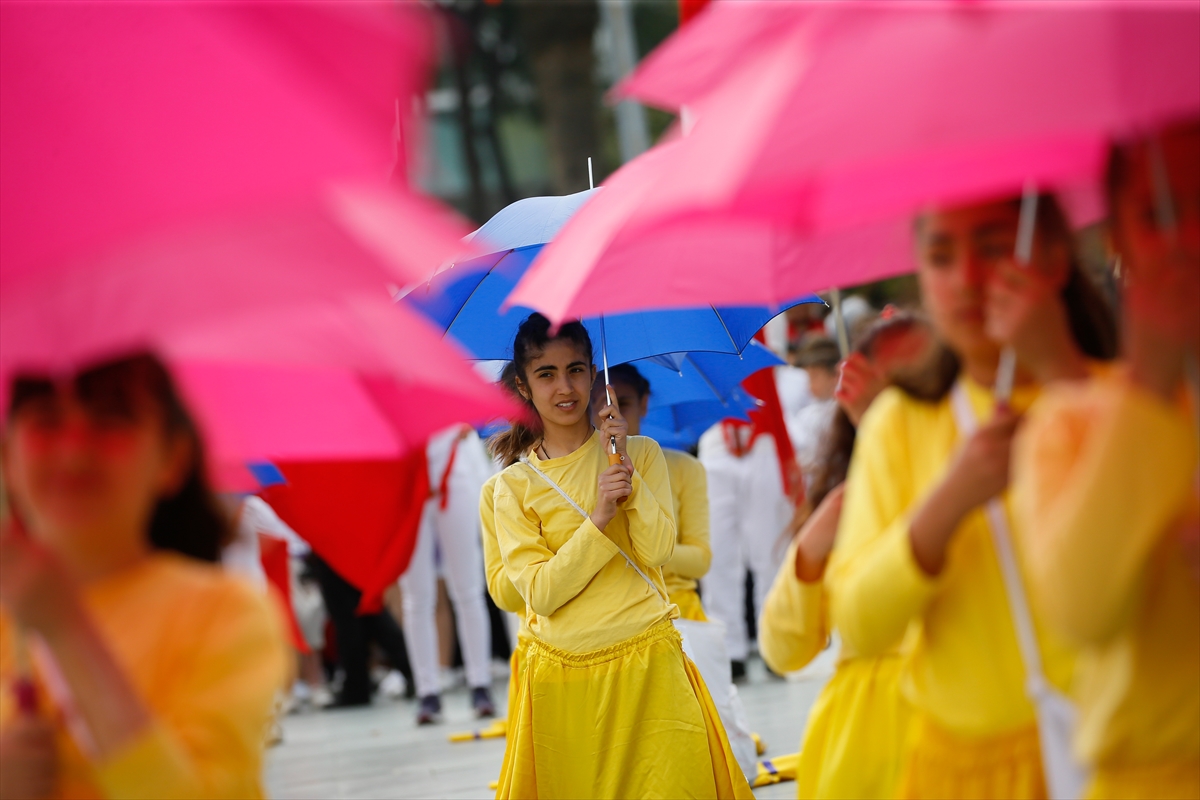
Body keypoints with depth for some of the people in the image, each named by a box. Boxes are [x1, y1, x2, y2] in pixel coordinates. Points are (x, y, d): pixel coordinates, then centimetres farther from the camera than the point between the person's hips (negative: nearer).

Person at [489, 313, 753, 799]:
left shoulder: (641, 453, 6)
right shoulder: (513, 486, 4)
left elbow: (658, 551, -7)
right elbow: (540, 593, -7)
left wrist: (625, 468, -14)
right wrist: (599, 518, -17)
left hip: (647, 664, 0)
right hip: (564, 679, 0)